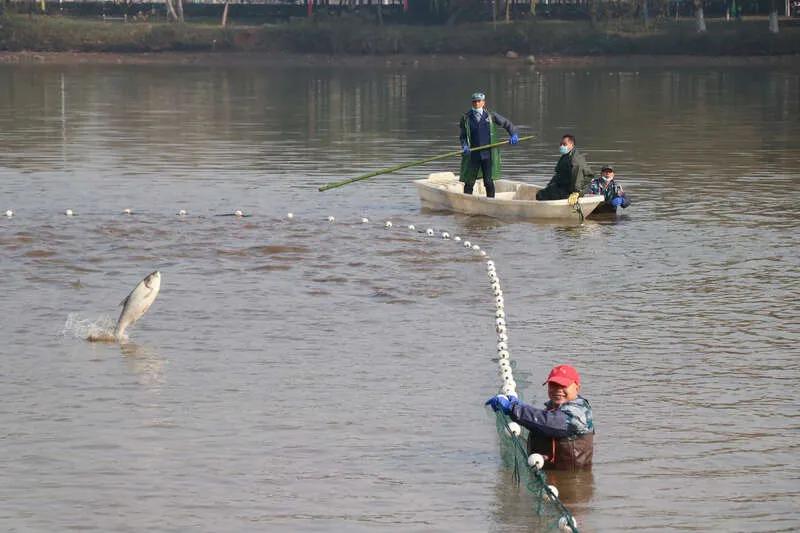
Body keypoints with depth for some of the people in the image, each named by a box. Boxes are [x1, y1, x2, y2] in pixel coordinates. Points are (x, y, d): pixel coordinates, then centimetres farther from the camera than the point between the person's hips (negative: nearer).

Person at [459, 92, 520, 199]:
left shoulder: (490, 116, 4)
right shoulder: (466, 118, 4)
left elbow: (507, 124, 12)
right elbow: (463, 136, 6)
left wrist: (514, 135, -2)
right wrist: (465, 146, -14)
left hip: (488, 154, -1)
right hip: (473, 154, 1)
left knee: (489, 182, -6)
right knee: (469, 183, 4)